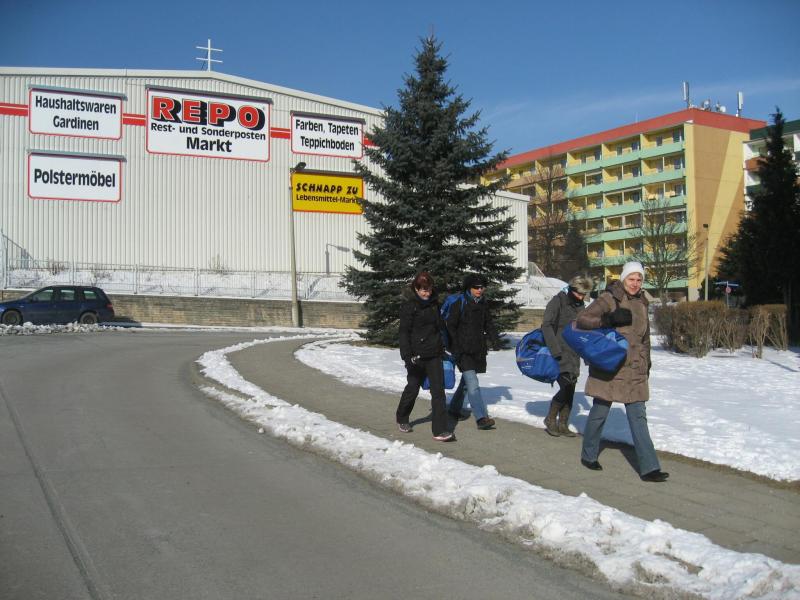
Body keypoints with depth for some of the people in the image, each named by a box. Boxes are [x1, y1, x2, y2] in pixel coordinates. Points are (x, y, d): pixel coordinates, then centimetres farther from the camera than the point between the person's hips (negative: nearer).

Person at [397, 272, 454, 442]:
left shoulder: (433, 303, 9)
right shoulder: (409, 306, -9)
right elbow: (404, 332, -12)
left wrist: (441, 348, 24)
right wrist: (407, 356, -20)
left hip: (434, 355, 5)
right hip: (417, 355, -5)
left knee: (438, 390, -4)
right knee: (412, 388, 10)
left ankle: (440, 430, -5)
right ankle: (402, 419, 36)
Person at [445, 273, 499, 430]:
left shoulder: (483, 304, 11)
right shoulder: (460, 304, -8)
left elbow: (488, 324, 22)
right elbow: (450, 327, -7)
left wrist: (494, 337, 3)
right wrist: (456, 348, -13)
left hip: (478, 351, 7)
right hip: (462, 351, -7)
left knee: (466, 380, 17)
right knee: (472, 383, -16)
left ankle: (454, 408, 36)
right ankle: (481, 417, -22)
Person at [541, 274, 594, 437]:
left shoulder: (580, 306, 13)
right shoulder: (558, 301, -7)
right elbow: (546, 326, -14)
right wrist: (555, 350, -20)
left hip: (574, 355, 7)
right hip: (559, 354, -7)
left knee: (570, 391, 6)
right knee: (566, 387, -15)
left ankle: (562, 425, 15)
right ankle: (550, 419, 3)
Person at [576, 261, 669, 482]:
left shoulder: (641, 303, 13)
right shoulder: (608, 299, -7)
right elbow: (582, 319, -14)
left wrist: (646, 364, 21)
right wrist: (609, 319, -25)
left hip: (634, 370, 5)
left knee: (638, 416, 1)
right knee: (599, 411, 6)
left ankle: (649, 468, 0)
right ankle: (588, 455, 26)